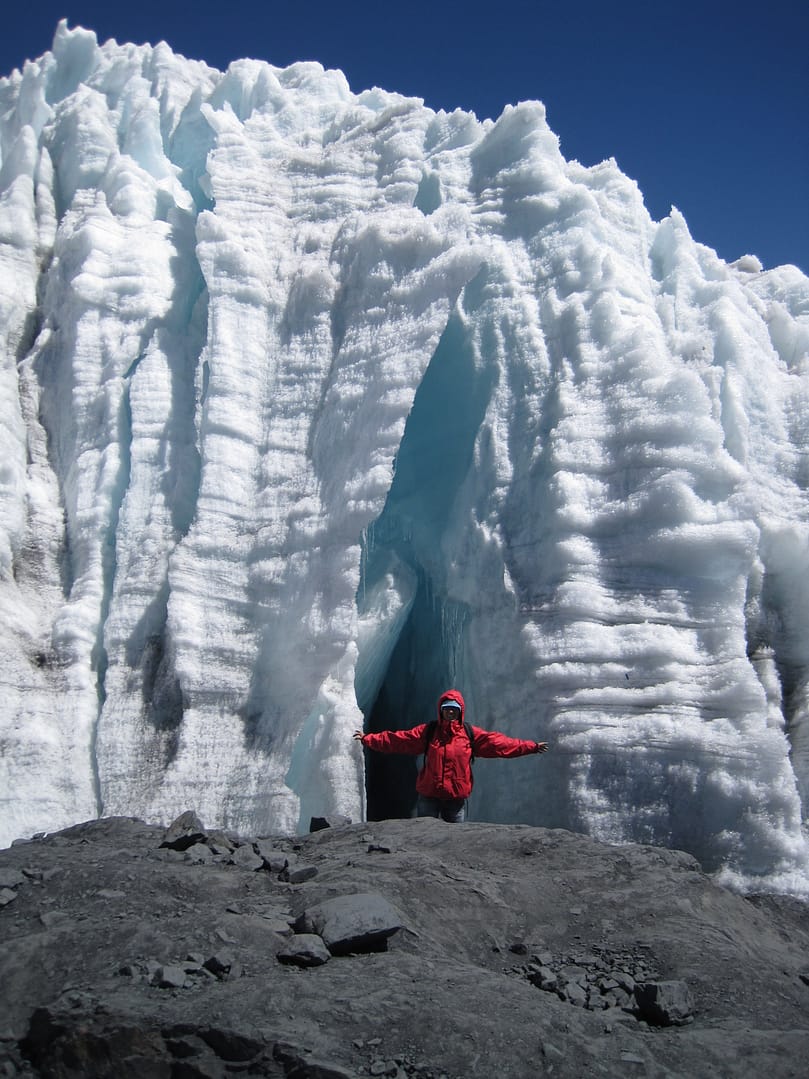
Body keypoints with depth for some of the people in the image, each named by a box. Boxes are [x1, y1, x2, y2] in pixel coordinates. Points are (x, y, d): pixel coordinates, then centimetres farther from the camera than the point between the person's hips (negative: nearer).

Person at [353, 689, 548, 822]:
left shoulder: (470, 734, 3)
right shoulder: (428, 731, 1)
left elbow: (498, 742, -1)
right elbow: (398, 739, -2)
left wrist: (530, 747, -6)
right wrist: (368, 739, -9)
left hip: (457, 796, 1)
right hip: (429, 795, -1)